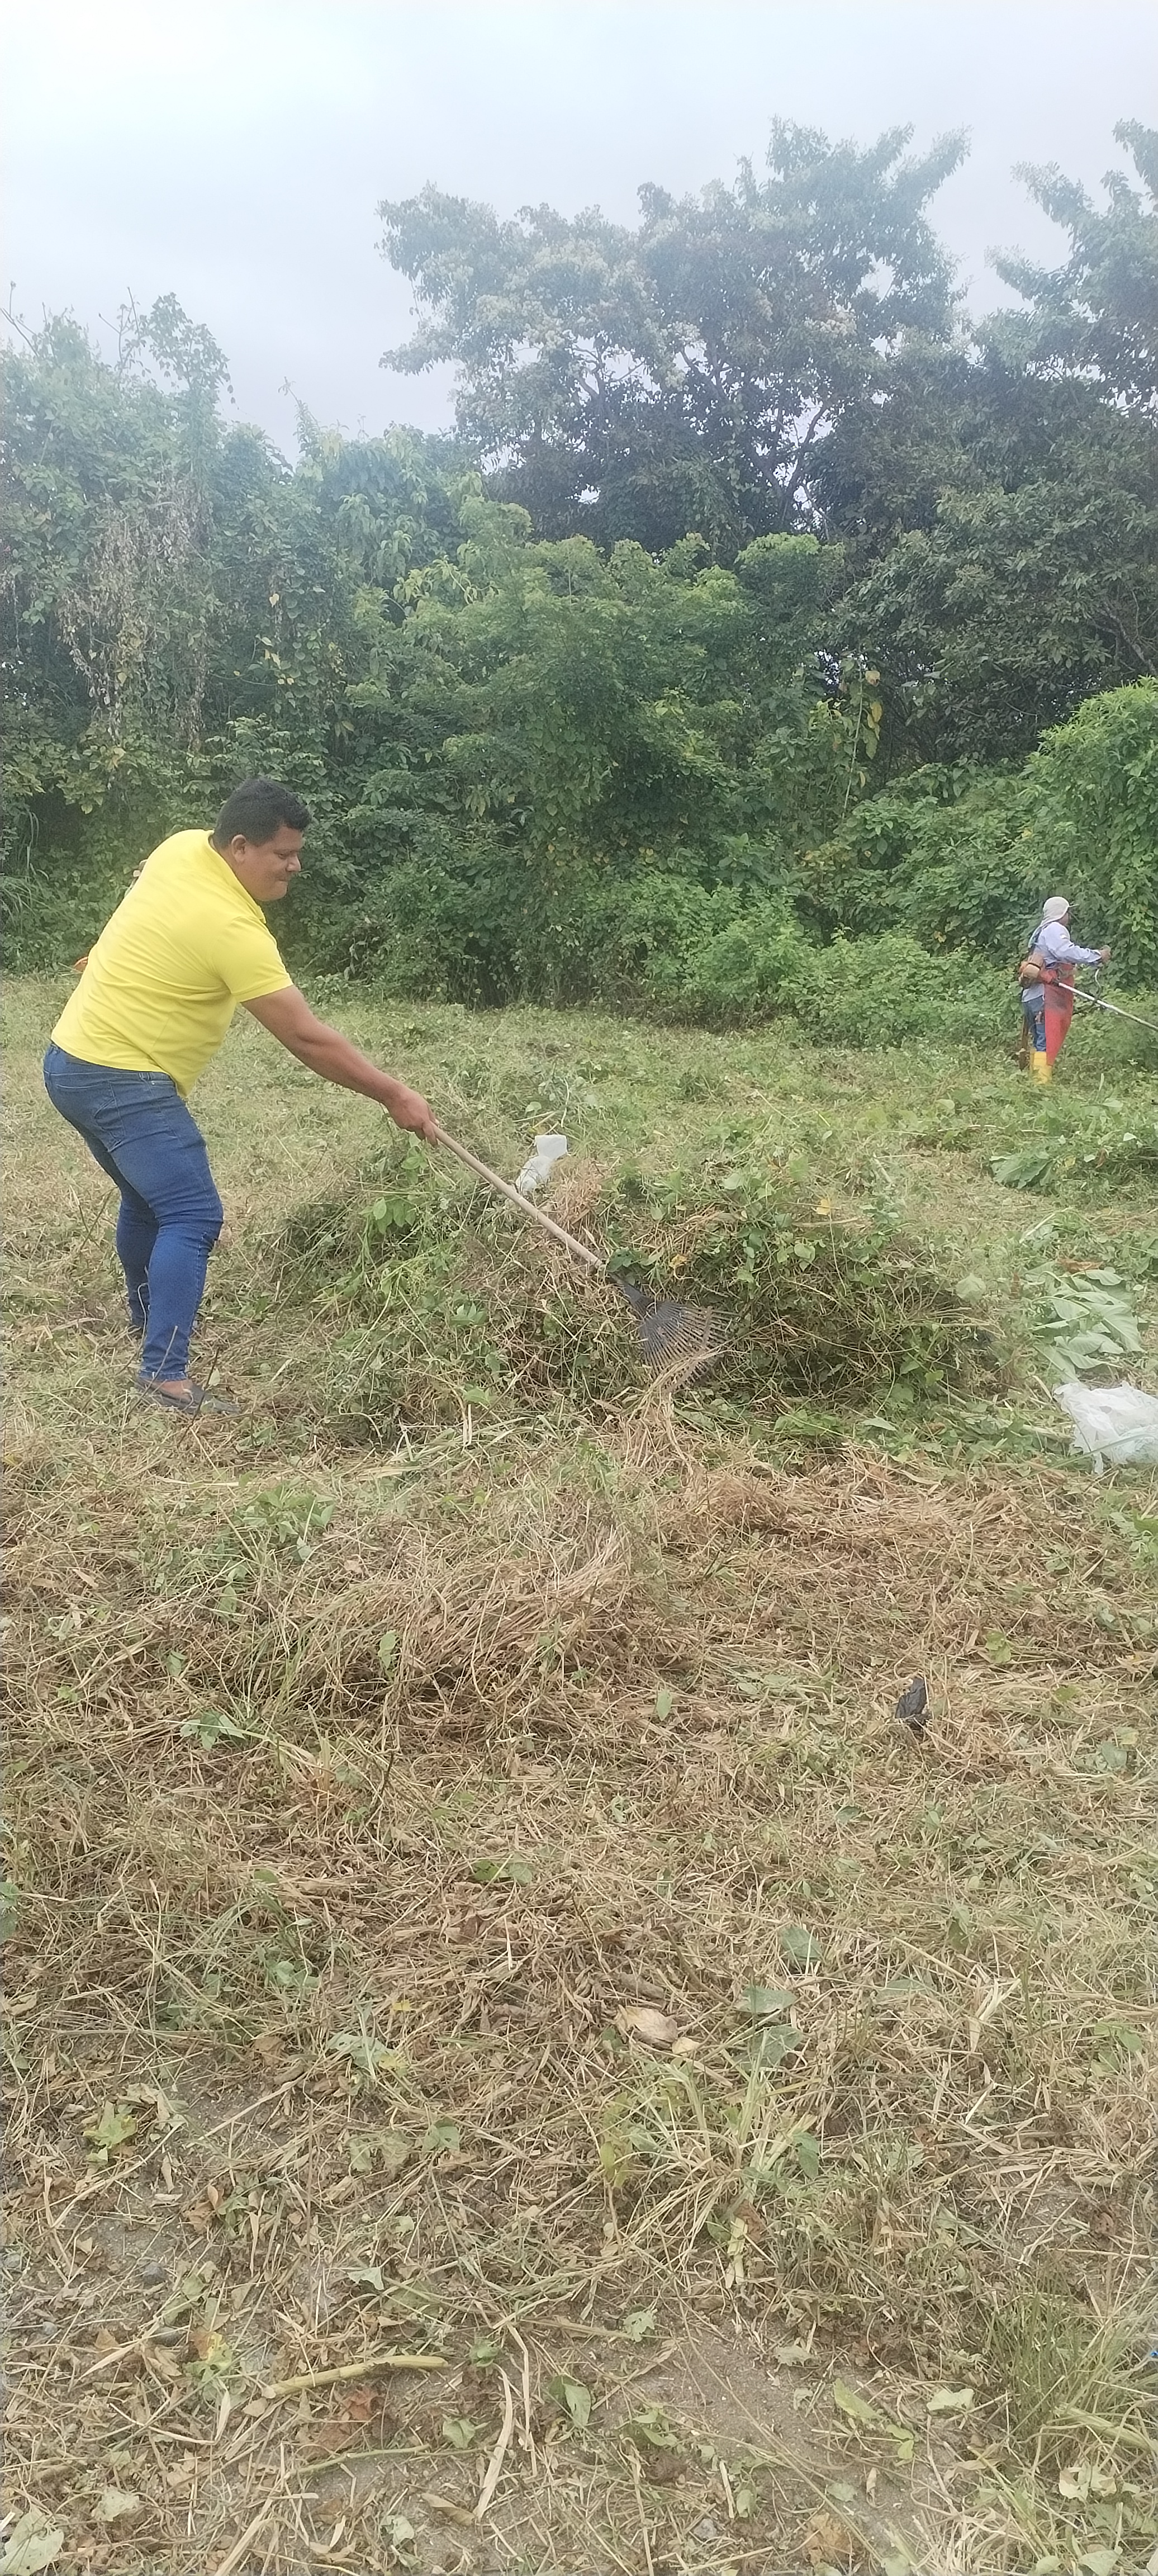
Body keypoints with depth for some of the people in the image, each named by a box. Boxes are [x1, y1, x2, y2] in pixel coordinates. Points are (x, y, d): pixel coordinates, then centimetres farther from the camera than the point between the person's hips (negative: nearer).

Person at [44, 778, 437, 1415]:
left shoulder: (183, 845, 2)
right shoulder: (232, 928, -24)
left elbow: (140, 884, 26)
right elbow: (306, 1038, -23)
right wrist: (395, 1096, -17)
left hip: (72, 1059, 10)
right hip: (125, 1082, -10)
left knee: (147, 1197, 26)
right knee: (192, 1216, -15)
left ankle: (148, 1314, 46)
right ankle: (164, 1373, -22)